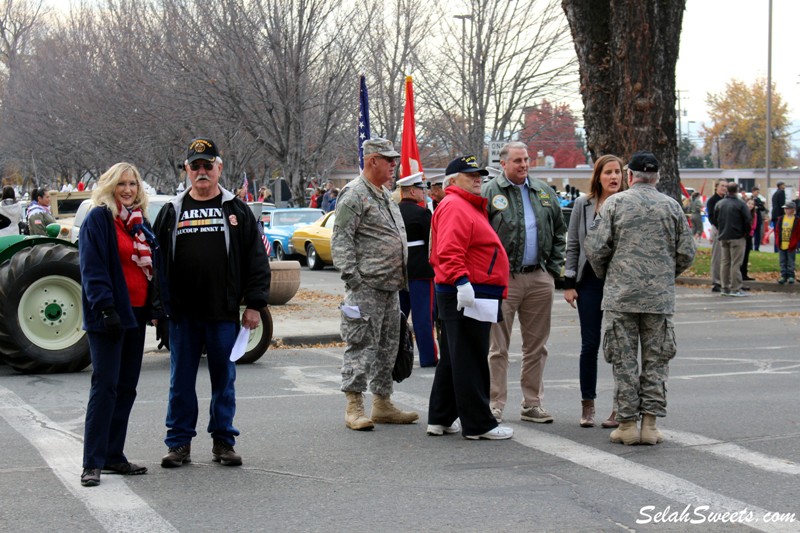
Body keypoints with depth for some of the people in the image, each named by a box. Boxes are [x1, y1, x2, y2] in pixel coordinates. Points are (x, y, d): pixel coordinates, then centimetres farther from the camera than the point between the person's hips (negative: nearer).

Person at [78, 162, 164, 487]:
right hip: (108, 317, -8)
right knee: (105, 386, -10)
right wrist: (105, 308, -22)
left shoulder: (140, 221, 15)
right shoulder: (98, 219, -7)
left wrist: (156, 303, 8)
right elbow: (93, 268, -14)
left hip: (135, 314, 8)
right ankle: (92, 464, -8)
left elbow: (152, 264, 20)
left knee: (127, 388, 10)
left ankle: (114, 456, 18)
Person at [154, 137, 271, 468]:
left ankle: (223, 442, 16)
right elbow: (157, 260, 9)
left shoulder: (236, 210, 6)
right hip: (182, 313, 1)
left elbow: (256, 261, 4)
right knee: (181, 381, 6)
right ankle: (179, 443, 14)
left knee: (224, 379, 7)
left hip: (224, 313, -1)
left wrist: (254, 304, -3)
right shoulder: (172, 211, 9)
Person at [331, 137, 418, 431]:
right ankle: (354, 407, -7)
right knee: (361, 344, -9)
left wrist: (401, 277, 22)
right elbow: (341, 240, -15)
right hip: (366, 287, -9)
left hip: (390, 286, 9)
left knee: (387, 346, 13)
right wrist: (351, 275, -21)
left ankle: (382, 404, 21)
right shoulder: (354, 194, -10)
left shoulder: (386, 195, 20)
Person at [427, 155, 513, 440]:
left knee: (453, 360, 15)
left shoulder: (470, 207, 23)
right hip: (466, 295, -11)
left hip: (475, 295, 11)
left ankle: (441, 419, 23)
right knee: (470, 361, -7)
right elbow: (449, 251, -25)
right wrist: (462, 281, -33)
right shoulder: (454, 206, -12)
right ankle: (478, 424, -4)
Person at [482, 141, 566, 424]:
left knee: (536, 345, 9)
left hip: (539, 278, 5)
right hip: (503, 279, -5)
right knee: (499, 347, -1)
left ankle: (532, 403, 17)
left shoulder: (544, 192, 13)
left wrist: (554, 267, 10)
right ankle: (495, 404, 4)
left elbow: (559, 232, 19)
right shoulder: (490, 192, -2)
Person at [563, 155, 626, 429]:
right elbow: (572, 245, 8)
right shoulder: (583, 204, 5)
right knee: (590, 344, 5)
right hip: (590, 280, 2)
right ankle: (587, 405, 15)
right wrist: (569, 282, 2)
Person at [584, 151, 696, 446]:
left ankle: (627, 424, 3)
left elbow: (595, 247, -5)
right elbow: (686, 253, 6)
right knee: (656, 360, 8)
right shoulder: (672, 206, 6)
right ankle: (650, 424, 5)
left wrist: (605, 275, 14)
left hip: (620, 295, -2)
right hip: (660, 297, 2)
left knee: (624, 360, 3)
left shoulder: (615, 203, -1)